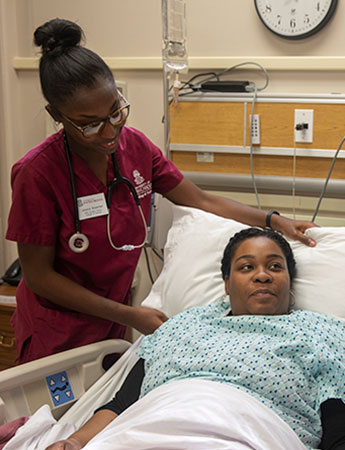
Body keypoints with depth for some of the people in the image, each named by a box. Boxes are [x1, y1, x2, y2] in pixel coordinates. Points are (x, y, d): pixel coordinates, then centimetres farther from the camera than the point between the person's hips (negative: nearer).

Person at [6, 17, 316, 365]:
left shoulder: (134, 146, -7)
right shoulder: (37, 173, -23)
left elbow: (202, 201, 2)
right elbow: (39, 274, -18)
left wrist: (273, 221, -9)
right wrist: (127, 316, -20)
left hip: (113, 328, 5)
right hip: (58, 337, -5)